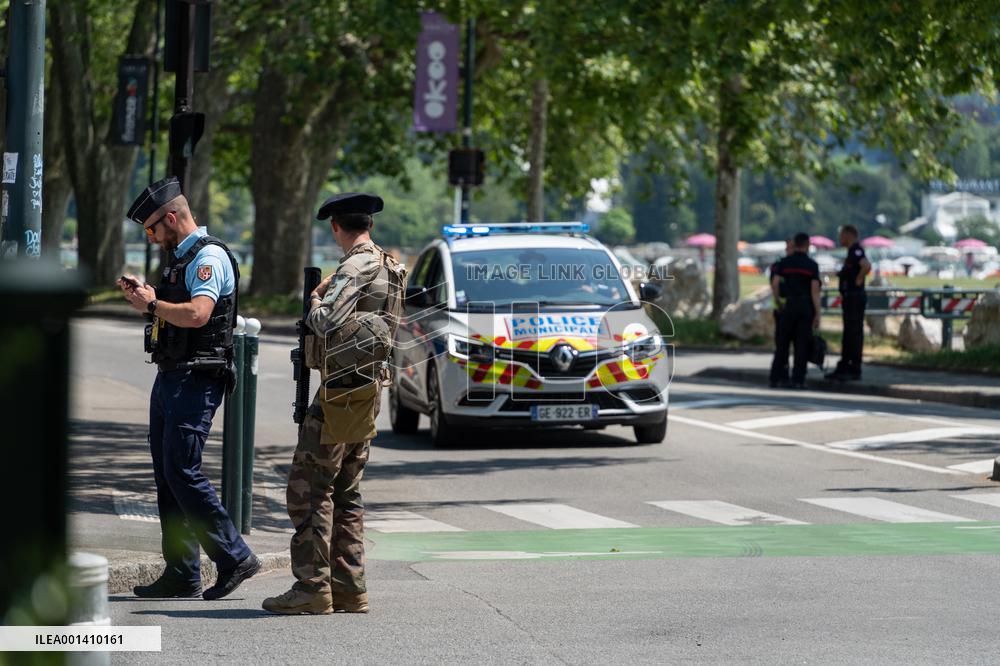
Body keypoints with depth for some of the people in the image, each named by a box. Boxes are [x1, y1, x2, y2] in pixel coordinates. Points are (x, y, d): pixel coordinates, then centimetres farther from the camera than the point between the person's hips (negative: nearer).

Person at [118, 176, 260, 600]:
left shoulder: (209, 256, -13)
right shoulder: (180, 258, 19)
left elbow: (197, 314, -27)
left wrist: (152, 305, -14)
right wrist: (146, 296, 12)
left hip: (195, 382, -10)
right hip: (169, 376, 10)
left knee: (182, 472, -13)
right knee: (166, 475, 8)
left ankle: (235, 558, -8)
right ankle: (181, 575, 9)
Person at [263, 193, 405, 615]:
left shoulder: (357, 268, -15)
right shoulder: (388, 267, 14)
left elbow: (327, 322, -26)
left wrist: (316, 302, -5)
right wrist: (327, 297, 15)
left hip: (341, 391, -9)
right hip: (368, 390, 9)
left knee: (309, 489, -6)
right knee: (345, 492, 13)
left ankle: (312, 587, -7)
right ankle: (350, 587, 12)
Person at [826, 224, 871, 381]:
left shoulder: (856, 251, -15)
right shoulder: (852, 251, 17)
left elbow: (866, 266, -32)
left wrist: (858, 280, -20)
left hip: (855, 298, -10)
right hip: (849, 298, 10)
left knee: (855, 333, -7)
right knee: (848, 334, 13)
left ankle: (854, 370, -5)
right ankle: (843, 368, 17)